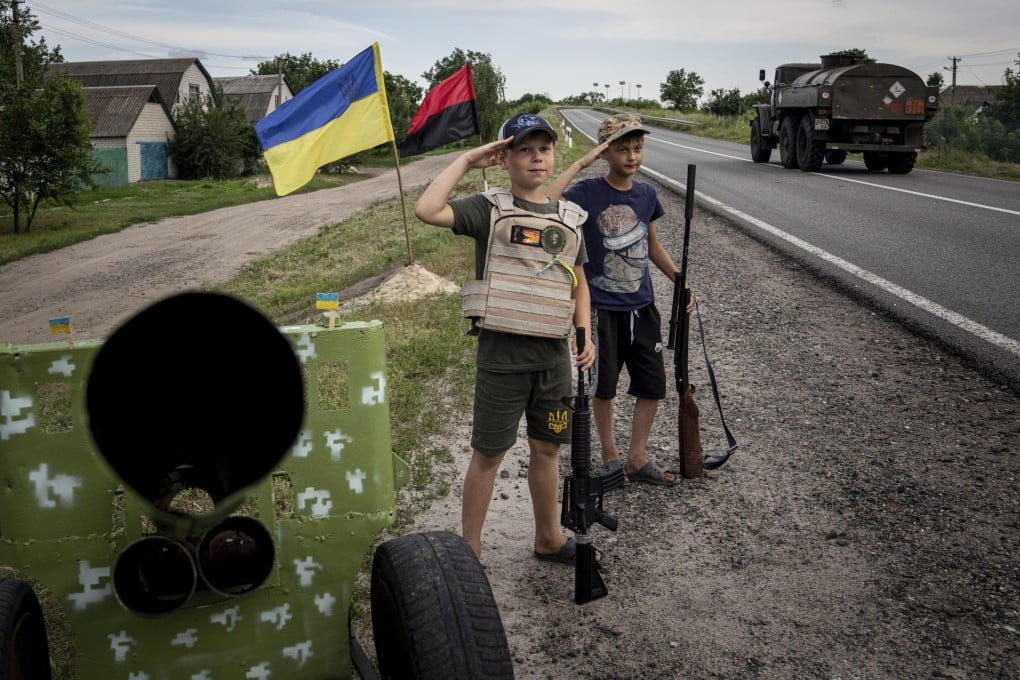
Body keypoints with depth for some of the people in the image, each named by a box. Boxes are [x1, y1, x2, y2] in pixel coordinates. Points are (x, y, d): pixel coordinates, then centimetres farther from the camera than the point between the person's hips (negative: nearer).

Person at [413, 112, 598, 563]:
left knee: (546, 448, 17)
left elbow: (578, 282, 18)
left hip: (553, 353, 5)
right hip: (502, 352, -5)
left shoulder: (569, 218, 10)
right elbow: (427, 210, -21)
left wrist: (585, 335, 6)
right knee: (489, 454, 4)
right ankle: (469, 550, 19)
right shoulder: (490, 209, -5)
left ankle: (549, 539, 34)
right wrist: (466, 160, -13)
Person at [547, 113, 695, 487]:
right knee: (603, 386, 8)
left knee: (652, 385, 7)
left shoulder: (646, 194, 3)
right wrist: (581, 163, -27)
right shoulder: (588, 193, -12)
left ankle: (637, 459, 23)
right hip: (601, 308, -5)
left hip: (641, 306, 5)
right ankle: (609, 454, 29)